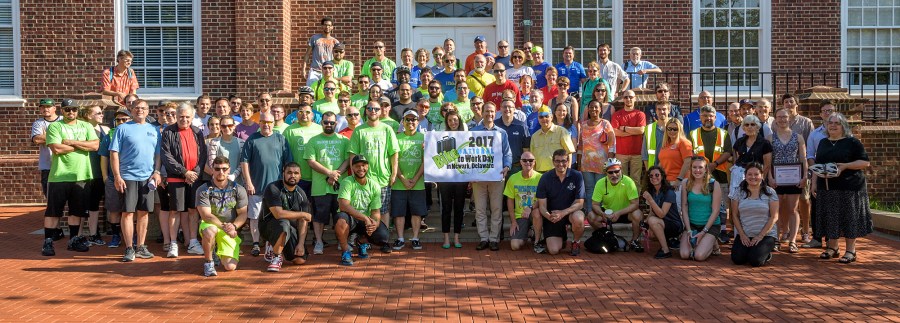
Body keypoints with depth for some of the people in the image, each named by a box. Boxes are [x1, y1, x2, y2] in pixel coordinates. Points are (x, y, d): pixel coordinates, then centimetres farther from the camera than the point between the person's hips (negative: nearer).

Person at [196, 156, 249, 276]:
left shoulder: (238, 190, 0)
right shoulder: (203, 190, -7)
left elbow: (243, 214, -2)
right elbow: (206, 215, -16)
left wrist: (234, 226, -22)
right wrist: (224, 226, -28)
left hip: (231, 230, 2)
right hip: (210, 225, -2)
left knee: (230, 267, -11)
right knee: (210, 231, -41)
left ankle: (219, 253, 28)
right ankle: (208, 261, -11)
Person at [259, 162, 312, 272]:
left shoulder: (301, 194, 1)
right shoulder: (273, 188, -17)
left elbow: (303, 221, -2)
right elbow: (278, 214, -29)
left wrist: (301, 243, -14)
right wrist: (303, 214, -18)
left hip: (290, 230, 6)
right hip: (268, 226, -5)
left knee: (301, 259, -9)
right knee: (284, 223, -39)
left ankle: (275, 247, 20)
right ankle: (277, 257, -15)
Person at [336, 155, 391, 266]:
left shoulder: (375, 186, 0)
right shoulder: (347, 182, -12)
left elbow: (376, 211, -4)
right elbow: (343, 206, -26)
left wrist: (375, 222, -29)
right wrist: (365, 218, -33)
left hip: (367, 221, 3)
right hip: (350, 219, -3)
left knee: (383, 236, -24)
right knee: (341, 219, -39)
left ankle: (363, 243, 15)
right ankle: (346, 252, -12)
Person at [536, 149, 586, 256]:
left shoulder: (576, 176, -10)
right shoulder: (545, 178, -7)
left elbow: (579, 203, -12)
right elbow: (542, 205, -8)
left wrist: (563, 213, -29)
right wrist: (548, 215, -32)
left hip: (571, 211, 0)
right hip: (552, 216, 1)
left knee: (578, 219, -37)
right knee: (553, 250, -14)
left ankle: (576, 242, -4)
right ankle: (561, 237, 25)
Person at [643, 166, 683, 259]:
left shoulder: (669, 192, -17)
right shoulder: (651, 192, 5)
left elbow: (662, 214, -25)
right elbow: (652, 213, 5)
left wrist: (650, 199, -34)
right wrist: (645, 222, -15)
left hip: (675, 226, -7)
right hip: (661, 225, 7)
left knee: (653, 221, -30)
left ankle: (666, 250, -22)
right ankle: (666, 240, 7)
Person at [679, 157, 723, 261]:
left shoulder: (714, 185, -8)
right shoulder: (686, 185, 2)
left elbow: (715, 211, -8)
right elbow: (684, 208, 1)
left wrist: (703, 232, -12)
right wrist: (689, 230, -8)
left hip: (710, 225, -3)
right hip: (691, 224, 3)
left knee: (699, 256, -20)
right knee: (684, 255, -16)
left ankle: (712, 244, 14)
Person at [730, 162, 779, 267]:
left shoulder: (770, 192, -2)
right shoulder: (739, 192, 5)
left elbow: (774, 217, -5)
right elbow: (735, 215, 5)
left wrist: (760, 236, -12)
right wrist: (742, 235, -7)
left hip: (766, 235, -2)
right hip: (744, 235, 2)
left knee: (755, 260, -23)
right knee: (737, 259, -19)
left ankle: (766, 254, 13)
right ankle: (748, 250, 15)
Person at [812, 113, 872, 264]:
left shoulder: (852, 142, -2)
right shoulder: (823, 143, 15)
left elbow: (865, 162, -7)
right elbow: (817, 165, 19)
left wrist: (845, 166, -19)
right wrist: (814, 183, 12)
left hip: (849, 187, -5)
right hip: (826, 188, 5)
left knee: (849, 218, -2)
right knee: (830, 218, 8)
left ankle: (850, 251, 5)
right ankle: (832, 247, 19)